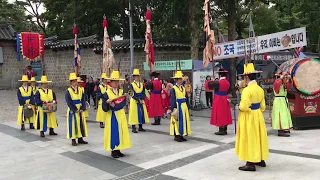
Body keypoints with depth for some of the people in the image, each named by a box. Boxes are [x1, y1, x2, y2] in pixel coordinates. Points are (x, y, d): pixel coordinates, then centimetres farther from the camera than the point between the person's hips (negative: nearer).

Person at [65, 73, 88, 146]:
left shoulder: (80, 90, 6)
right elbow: (69, 102, -13)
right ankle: (73, 140, 9)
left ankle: (80, 138, 19)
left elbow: (83, 100, 4)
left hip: (80, 111, 5)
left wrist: (82, 109, -8)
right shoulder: (68, 91, -9)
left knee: (81, 124, 9)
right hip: (72, 111, -5)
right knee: (73, 125, 1)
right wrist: (75, 110, -16)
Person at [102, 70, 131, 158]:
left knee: (120, 132, 8)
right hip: (112, 116, -4)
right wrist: (109, 104, -31)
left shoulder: (122, 92, 4)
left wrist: (114, 106, -24)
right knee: (113, 133, -1)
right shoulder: (107, 94, -8)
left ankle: (118, 150, 18)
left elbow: (123, 103, -11)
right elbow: (104, 108, -12)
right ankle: (113, 151, 8)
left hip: (121, 116, 5)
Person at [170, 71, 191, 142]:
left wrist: (188, 106, 10)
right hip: (177, 106, -7)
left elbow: (186, 98, 14)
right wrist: (173, 108, -20)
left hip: (184, 106, 7)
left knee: (184, 121, 11)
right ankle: (176, 136, 7)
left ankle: (181, 135, 21)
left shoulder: (183, 88, 11)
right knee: (177, 121, -2)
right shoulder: (173, 89, -9)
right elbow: (172, 99, -13)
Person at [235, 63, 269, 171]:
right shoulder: (260, 89, 5)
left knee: (249, 138, -2)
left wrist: (239, 107, -4)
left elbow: (244, 107, -24)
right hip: (258, 115, 8)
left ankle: (251, 164, 2)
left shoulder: (247, 90, -20)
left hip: (248, 117, -8)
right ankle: (260, 160, 26)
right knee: (258, 137, 16)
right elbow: (262, 106, 11)